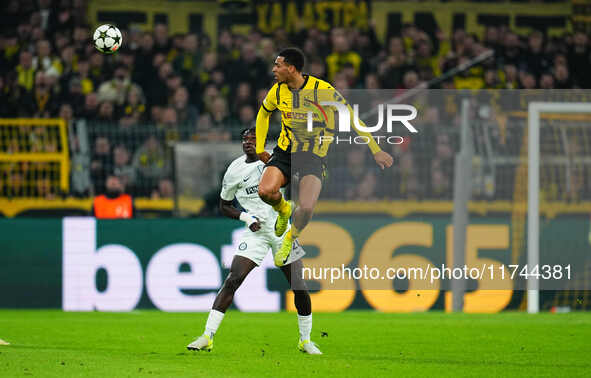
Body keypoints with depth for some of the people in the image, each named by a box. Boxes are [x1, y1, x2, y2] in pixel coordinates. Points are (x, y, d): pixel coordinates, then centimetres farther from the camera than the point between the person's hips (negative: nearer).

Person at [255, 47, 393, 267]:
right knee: (265, 191, -25)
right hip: (284, 151, 4)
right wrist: (260, 148, 18)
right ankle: (283, 210, 13)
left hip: (313, 156, -4)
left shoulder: (322, 90, -14)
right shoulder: (278, 91, 0)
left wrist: (375, 151, -8)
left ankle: (290, 238, 8)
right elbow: (263, 113, 23)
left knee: (306, 207, -27)